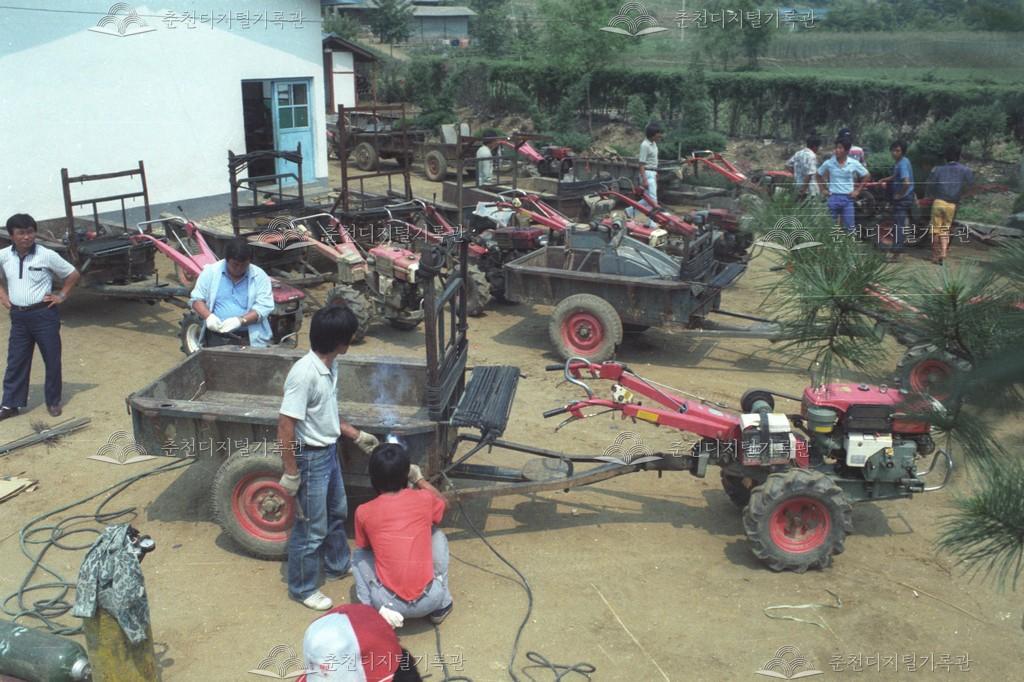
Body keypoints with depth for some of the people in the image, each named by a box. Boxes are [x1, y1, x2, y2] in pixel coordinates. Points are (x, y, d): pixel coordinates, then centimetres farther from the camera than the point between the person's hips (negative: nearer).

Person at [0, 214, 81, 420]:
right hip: (18, 316, 3)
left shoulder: (47, 255, -10)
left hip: (44, 314, -3)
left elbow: (73, 274, 0)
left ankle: (53, 402, 19)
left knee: (52, 360, 5)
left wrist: (62, 295, -3)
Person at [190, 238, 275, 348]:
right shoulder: (211, 271, 6)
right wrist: (208, 316, -11)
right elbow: (197, 299, 9)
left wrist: (240, 320, -20)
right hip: (217, 334, 1)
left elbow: (264, 307, -5)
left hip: (250, 337, -1)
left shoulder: (259, 276, 2)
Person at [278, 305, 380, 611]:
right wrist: (291, 473, -21)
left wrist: (357, 435, 18)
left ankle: (338, 565, 48)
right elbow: (285, 426, -25)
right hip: (310, 458, -9)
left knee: (336, 512, 26)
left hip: (330, 452, 9)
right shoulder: (304, 373, -29)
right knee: (312, 527, 7)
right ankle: (303, 588, 26)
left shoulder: (330, 366, -1)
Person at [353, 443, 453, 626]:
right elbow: (444, 503, 24)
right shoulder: (424, 499, -1)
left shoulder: (363, 512, -2)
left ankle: (377, 609, 7)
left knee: (359, 555, 26)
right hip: (429, 600, 1)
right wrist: (419, 478, 32)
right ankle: (442, 605, 24)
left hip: (388, 602, 0)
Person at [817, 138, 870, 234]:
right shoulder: (828, 163, -4)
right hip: (833, 197, 0)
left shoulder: (854, 163, -4)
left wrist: (858, 191, 5)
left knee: (849, 227, 1)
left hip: (848, 198, 0)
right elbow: (819, 175, 12)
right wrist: (823, 189, 7)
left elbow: (866, 175, 9)